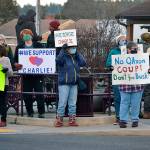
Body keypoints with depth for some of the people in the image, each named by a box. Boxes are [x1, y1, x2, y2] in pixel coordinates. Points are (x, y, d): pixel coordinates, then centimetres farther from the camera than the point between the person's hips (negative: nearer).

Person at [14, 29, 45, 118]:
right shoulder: (19, 48, 10)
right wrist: (17, 64, -10)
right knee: (27, 95, 2)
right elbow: (16, 60, 9)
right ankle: (30, 112, 12)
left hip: (37, 74, -2)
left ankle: (41, 112, 2)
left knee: (39, 93, -5)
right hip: (26, 75, 2)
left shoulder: (38, 45, 6)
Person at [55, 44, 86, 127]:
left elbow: (83, 63, 4)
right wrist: (62, 50, -23)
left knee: (73, 103, 6)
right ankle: (59, 120, -3)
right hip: (64, 84, -6)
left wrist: (77, 53, 5)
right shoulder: (64, 57, -4)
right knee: (62, 103, -7)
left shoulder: (76, 58, 15)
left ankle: (72, 120, 11)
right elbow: (58, 60, -24)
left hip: (74, 84, 6)